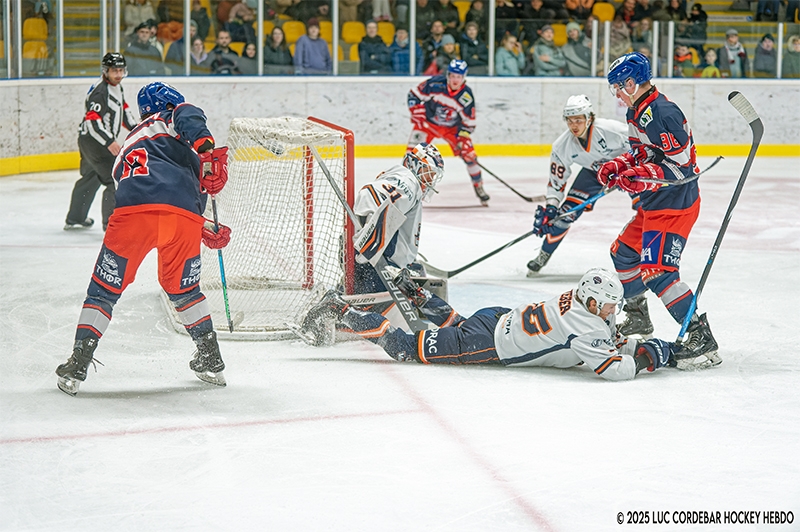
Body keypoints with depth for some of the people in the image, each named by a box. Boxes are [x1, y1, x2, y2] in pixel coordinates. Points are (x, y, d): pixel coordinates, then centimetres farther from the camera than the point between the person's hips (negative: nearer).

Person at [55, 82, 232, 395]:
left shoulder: (127, 149, 39)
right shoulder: (168, 121, 25)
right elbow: (188, 117, -2)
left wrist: (205, 230, 36)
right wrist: (206, 148, -17)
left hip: (133, 213, 2)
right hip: (184, 215, -2)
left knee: (104, 290, 14)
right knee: (182, 288, 22)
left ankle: (77, 367, 9)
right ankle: (211, 361, 28)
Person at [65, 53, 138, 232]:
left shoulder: (117, 87, 10)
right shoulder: (100, 91, -22)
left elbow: (123, 109, 26)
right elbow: (92, 120, -29)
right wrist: (109, 141, -35)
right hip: (93, 141, -11)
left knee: (91, 178, 24)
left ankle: (74, 218, 38)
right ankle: (111, 222, -15)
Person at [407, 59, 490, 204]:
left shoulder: (466, 97, -18)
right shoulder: (435, 84, -24)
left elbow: (469, 122, -9)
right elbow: (414, 94, -12)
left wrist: (463, 138, -20)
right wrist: (417, 112, -21)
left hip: (452, 127, 1)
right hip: (428, 122, -1)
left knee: (468, 153, -6)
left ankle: (478, 186, 12)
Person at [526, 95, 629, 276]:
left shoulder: (610, 129, -36)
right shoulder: (562, 146, -22)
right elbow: (556, 182, -11)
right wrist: (549, 209, -20)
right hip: (593, 171, 3)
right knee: (567, 211, -6)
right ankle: (544, 255, 12)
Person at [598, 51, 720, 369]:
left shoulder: (661, 114, -22)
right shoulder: (638, 112, 11)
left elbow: (681, 165, -25)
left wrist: (636, 178, -28)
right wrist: (616, 167, 7)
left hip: (674, 205, -11)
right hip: (652, 204, 11)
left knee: (656, 271, -19)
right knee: (623, 253, 22)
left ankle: (701, 337, -19)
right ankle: (638, 317, 39)